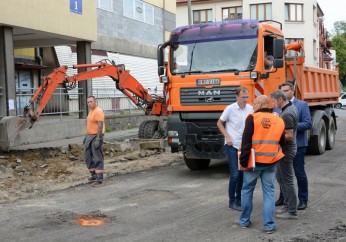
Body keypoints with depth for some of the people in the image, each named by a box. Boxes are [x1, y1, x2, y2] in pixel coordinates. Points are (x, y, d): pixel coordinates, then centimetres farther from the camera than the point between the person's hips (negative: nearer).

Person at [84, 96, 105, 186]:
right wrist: (86, 136, 22)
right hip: (89, 136, 10)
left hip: (96, 137, -10)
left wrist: (98, 139, -27)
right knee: (88, 157, 14)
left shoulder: (98, 111, -16)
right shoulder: (91, 111, 15)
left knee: (97, 158, -8)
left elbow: (100, 126, -22)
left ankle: (99, 179, -5)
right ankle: (93, 175, 24)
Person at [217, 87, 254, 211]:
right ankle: (232, 201, 8)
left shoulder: (250, 109, -1)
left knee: (242, 174, 11)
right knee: (235, 174, -6)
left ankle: (239, 199, 25)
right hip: (232, 146, -4)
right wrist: (227, 137, -10)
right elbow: (219, 123, -1)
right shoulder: (230, 109, -12)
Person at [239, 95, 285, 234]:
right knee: (269, 193, 8)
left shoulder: (252, 118, -10)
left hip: (254, 161, -3)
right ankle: (269, 225, 7)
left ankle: (245, 221, 23)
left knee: (247, 190, 14)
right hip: (271, 162, 3)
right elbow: (281, 142, 12)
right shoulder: (279, 121, 5)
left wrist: (243, 161, -10)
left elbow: (246, 142, -13)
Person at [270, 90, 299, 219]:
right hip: (287, 149, 10)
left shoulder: (286, 114, -23)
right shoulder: (292, 108, 9)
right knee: (280, 177, 19)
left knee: (287, 180, -2)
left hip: (286, 150, -10)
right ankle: (288, 205, 27)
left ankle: (292, 211, 8)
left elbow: (289, 136, -25)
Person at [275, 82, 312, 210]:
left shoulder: (302, 105, -4)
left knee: (299, 173, 2)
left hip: (297, 145, -4)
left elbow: (308, 124, -12)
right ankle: (283, 197, 29)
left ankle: (303, 200, 16)